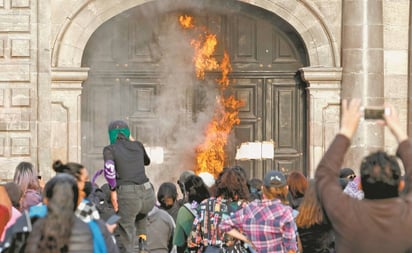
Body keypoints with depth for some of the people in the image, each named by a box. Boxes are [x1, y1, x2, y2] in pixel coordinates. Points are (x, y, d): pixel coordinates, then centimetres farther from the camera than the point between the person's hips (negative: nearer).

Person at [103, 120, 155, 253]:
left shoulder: (109, 149, 5)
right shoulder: (138, 145, 16)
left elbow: (109, 168, -15)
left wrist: (113, 190, -5)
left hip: (127, 196, -4)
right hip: (147, 194, 4)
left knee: (126, 240, 6)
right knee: (141, 212, 41)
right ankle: (143, 240, 24)